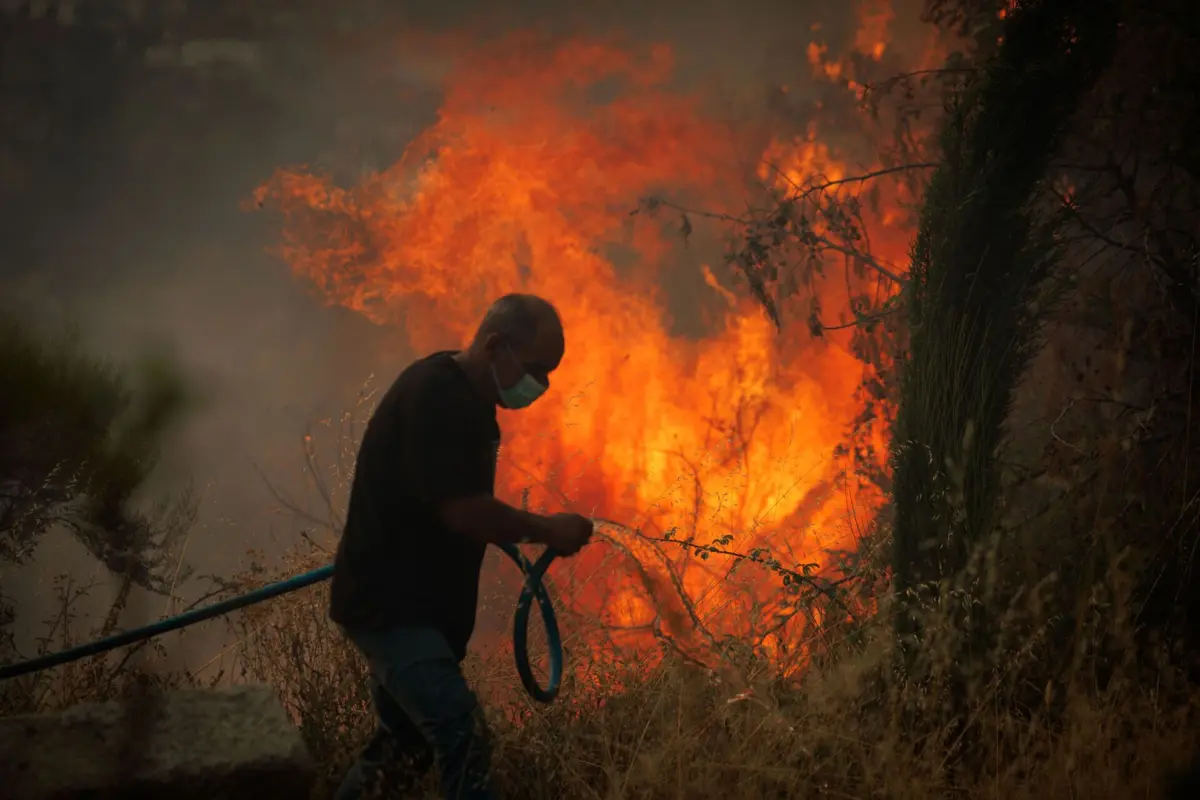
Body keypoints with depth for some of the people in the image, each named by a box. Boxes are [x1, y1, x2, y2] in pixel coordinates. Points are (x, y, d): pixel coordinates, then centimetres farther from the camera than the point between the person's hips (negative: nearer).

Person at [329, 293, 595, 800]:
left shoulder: (468, 398, 10)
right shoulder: (434, 396, -21)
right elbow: (463, 511, -25)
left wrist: (534, 532, 8)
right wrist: (546, 530, -12)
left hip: (417, 605, 10)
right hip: (388, 606, -10)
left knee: (405, 747, 19)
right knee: (462, 739, -18)